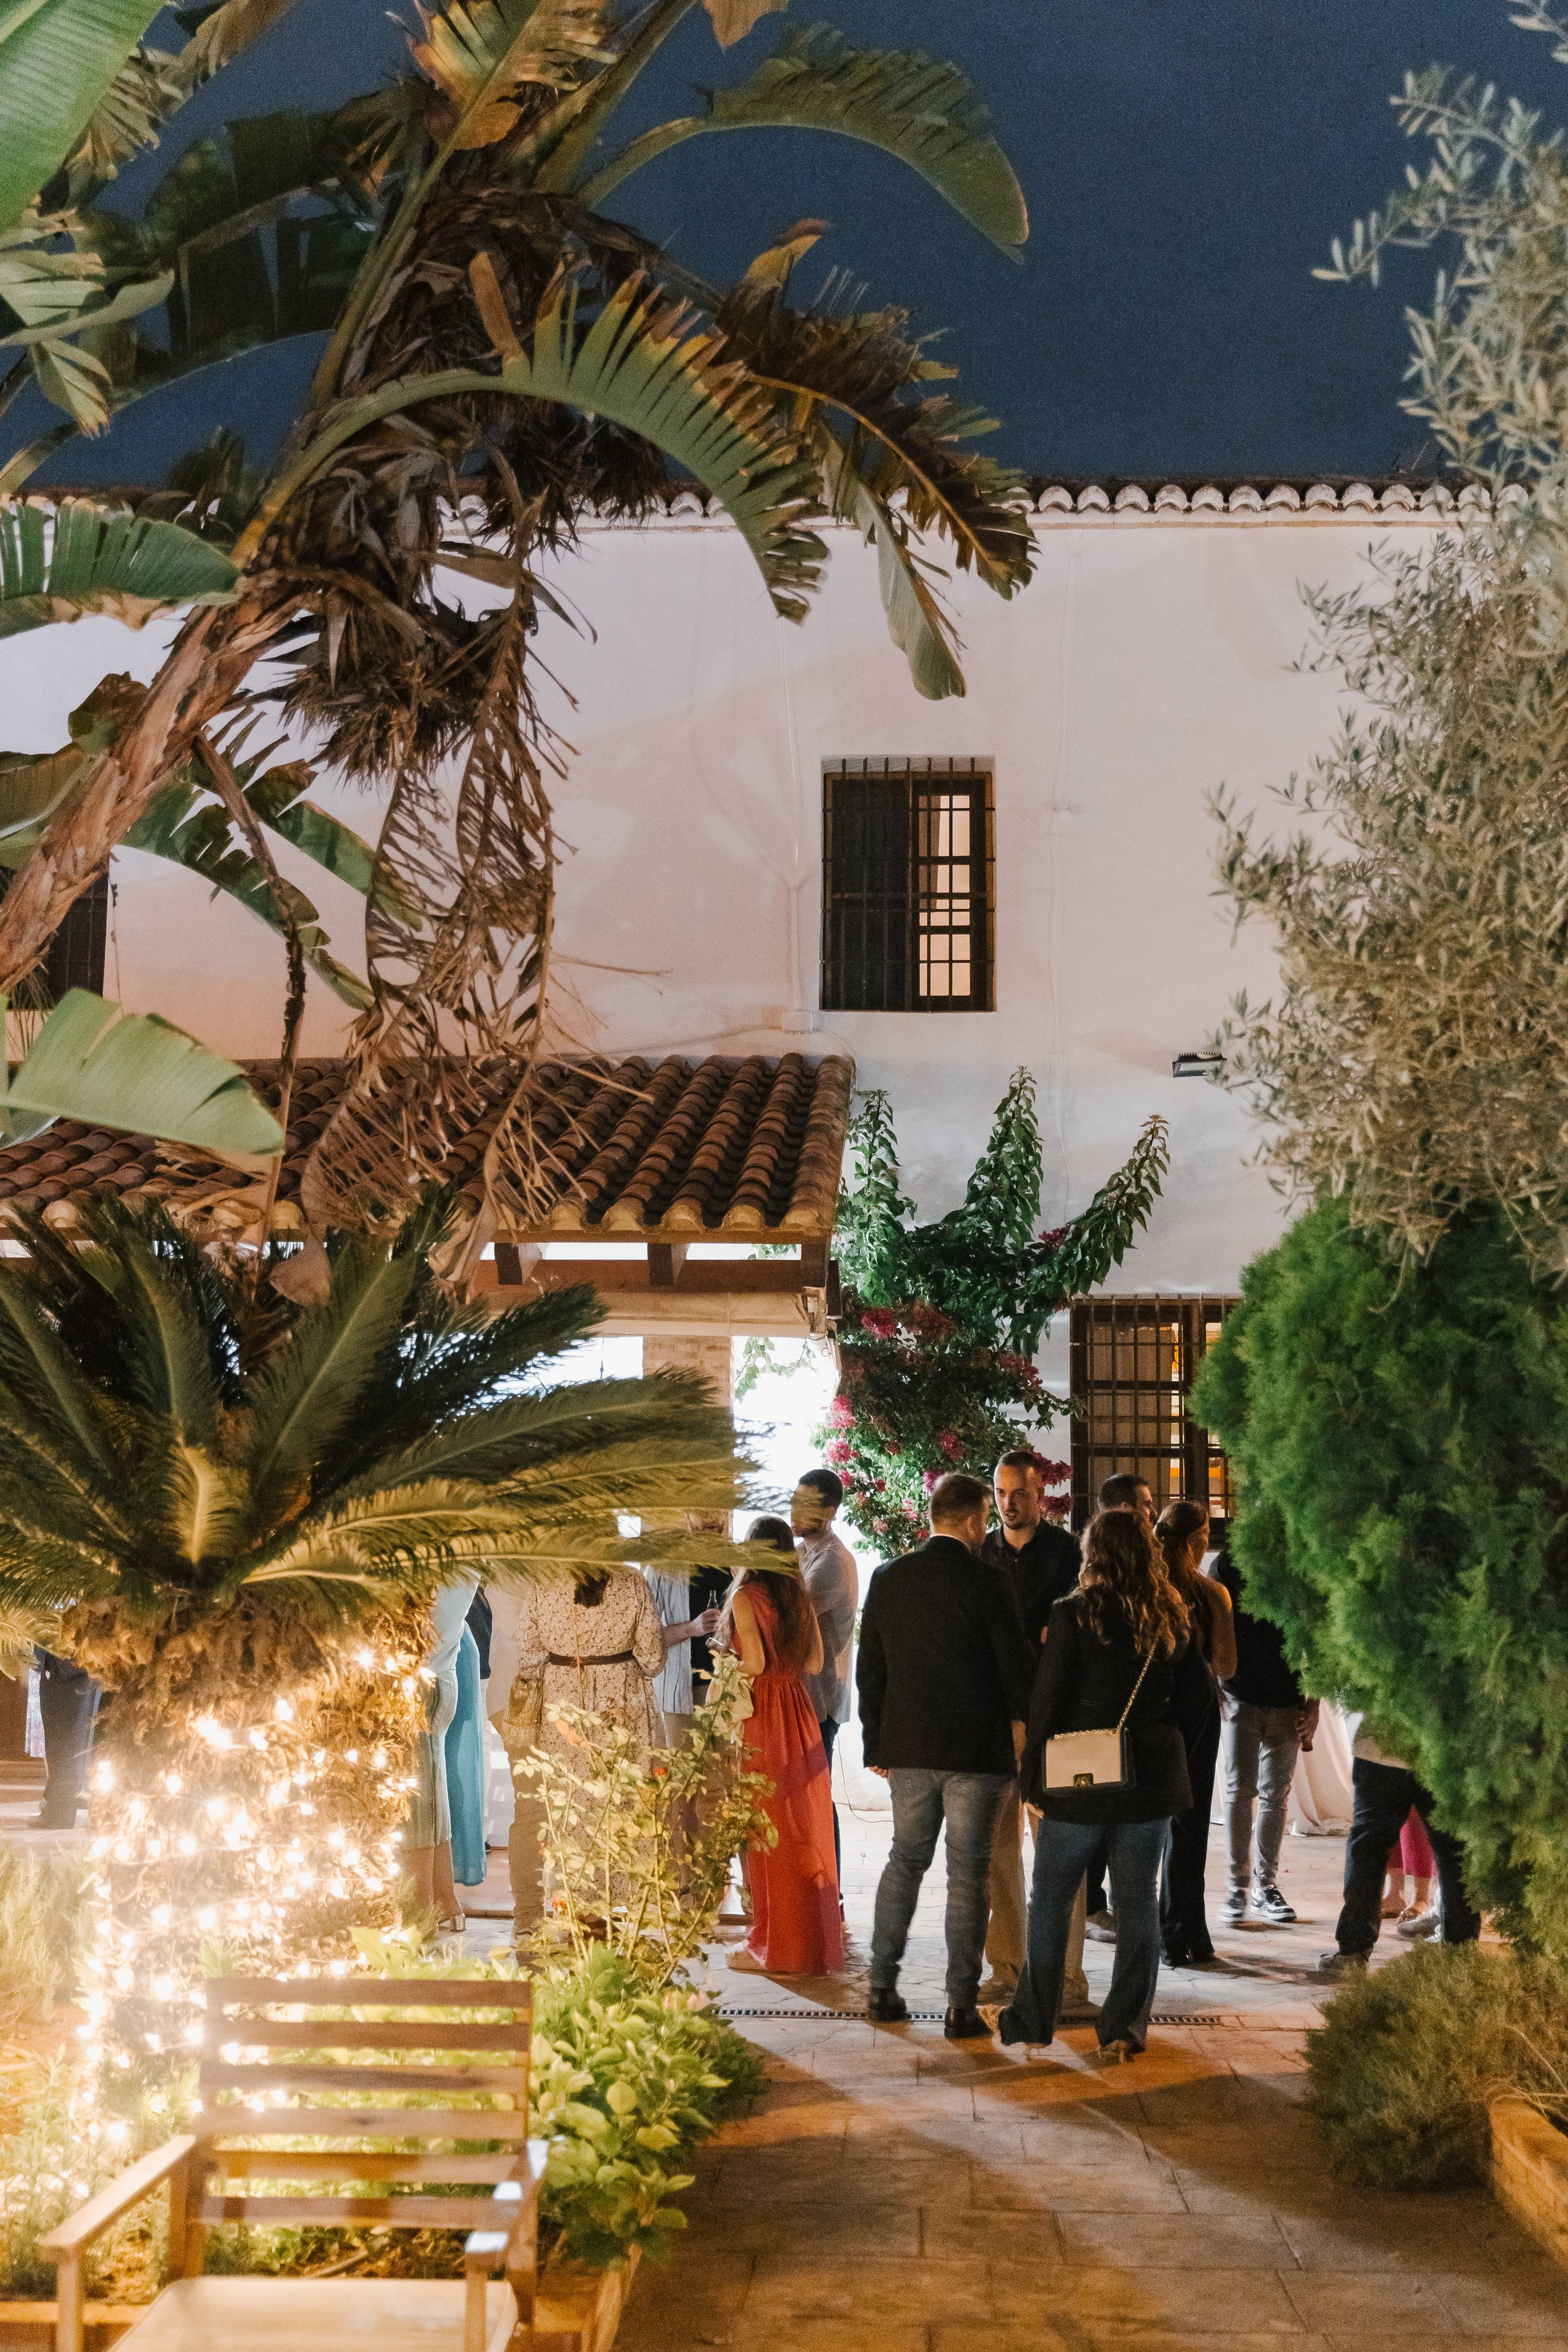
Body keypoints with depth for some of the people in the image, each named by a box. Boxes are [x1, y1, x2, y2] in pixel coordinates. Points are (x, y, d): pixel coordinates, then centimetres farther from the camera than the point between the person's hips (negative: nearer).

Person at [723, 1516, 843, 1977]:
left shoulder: (746, 1597, -10)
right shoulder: (800, 1597, 7)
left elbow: (755, 1663, -17)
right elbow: (814, 1662, 7)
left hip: (761, 1715, -6)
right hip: (799, 1713, 6)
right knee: (804, 1829, 11)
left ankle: (772, 1947, 4)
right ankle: (813, 1939, 18)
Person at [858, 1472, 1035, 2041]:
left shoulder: (887, 1579, 2)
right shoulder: (983, 1580, -13)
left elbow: (869, 1670, 8)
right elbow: (1016, 1663, -10)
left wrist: (877, 1744, 16)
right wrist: (1025, 1723, 6)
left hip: (908, 1748, 4)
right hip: (976, 1749, -4)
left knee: (905, 1861, 18)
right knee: (969, 1873, 2)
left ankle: (882, 1989, 18)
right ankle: (961, 2005, 4)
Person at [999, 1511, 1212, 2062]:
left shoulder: (1075, 1614, -11)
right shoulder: (1171, 1619, 2)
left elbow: (1046, 1700, -10)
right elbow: (1198, 1696, 8)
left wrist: (1035, 1774, -2)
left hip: (1082, 1778, -3)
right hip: (1152, 1780, 4)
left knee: (1051, 1901, 10)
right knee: (1139, 1904, 9)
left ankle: (1034, 2020, 18)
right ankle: (1124, 2027, 9)